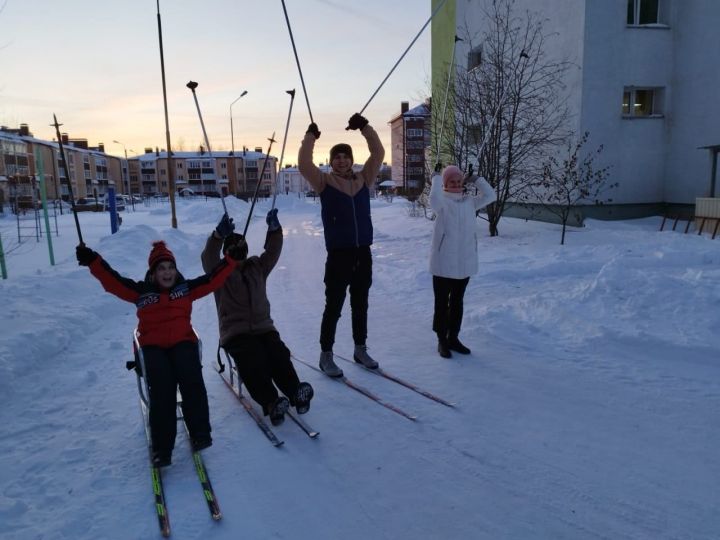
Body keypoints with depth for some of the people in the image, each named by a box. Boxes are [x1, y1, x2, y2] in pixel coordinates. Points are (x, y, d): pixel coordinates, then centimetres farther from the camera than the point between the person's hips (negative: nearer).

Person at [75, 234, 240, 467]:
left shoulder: (187, 287, 13)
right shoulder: (141, 291, 11)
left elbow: (213, 278, 9)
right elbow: (113, 281, 4)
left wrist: (232, 258, 3)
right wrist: (92, 261, -8)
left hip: (182, 342, 1)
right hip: (153, 346, 0)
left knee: (191, 380, -28)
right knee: (162, 388, -26)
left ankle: (200, 434, -16)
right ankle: (162, 447, -19)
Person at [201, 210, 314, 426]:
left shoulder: (258, 267, 16)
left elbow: (273, 251, 2)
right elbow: (208, 257, -15)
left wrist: (274, 228, -17)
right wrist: (218, 235, -34)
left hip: (263, 328, 3)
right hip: (235, 333, -3)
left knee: (279, 355, -26)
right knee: (253, 361, -31)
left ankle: (295, 392, -41)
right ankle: (270, 402, -45)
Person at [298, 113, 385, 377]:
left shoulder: (363, 180, 8)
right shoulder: (324, 183, -2)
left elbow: (378, 153, 4)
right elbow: (304, 164, -15)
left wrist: (364, 126, 1)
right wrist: (311, 135, -11)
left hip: (363, 254, 4)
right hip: (338, 256, -4)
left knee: (360, 306, 16)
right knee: (333, 308, 3)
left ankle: (360, 350, 30)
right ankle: (326, 355, 15)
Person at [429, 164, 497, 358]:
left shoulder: (469, 201, 8)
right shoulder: (442, 201, -9)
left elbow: (490, 196, 1)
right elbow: (434, 199, -31)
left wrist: (475, 179, 0)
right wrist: (436, 178, -19)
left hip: (465, 262, 6)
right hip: (444, 263, -5)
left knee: (457, 302, 16)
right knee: (442, 303, 5)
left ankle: (453, 337, 30)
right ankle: (442, 340, 18)